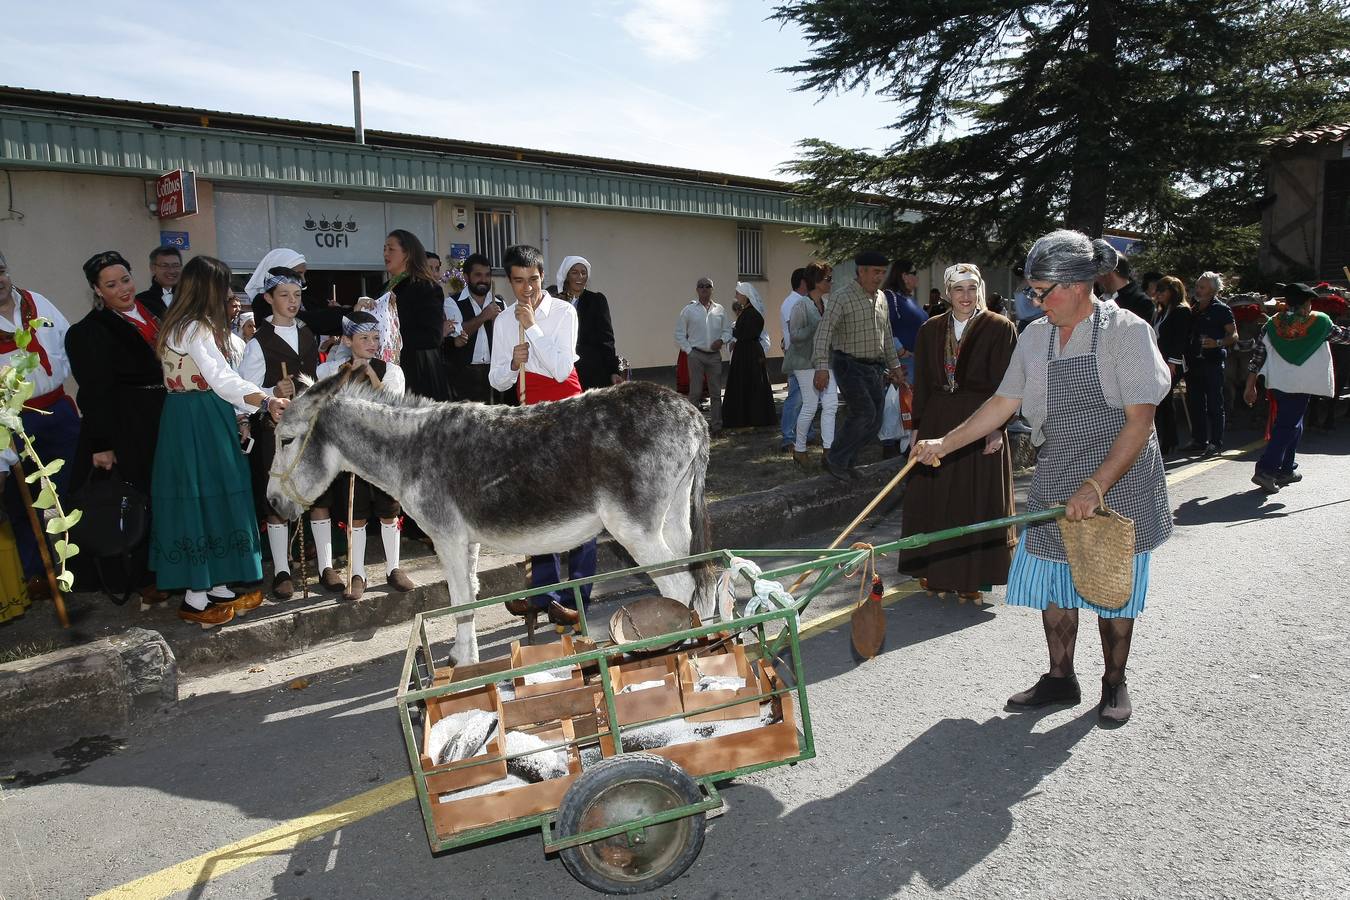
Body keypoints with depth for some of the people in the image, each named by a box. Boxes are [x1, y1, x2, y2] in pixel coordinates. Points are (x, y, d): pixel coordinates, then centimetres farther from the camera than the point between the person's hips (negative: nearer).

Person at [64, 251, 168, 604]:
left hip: (165, 421, 6)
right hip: (127, 431, -6)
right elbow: (95, 393, -14)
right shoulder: (88, 332, -9)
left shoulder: (151, 308, 9)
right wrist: (102, 445, -17)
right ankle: (141, 577, 16)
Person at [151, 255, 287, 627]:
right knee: (206, 498, -3)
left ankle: (216, 588, 19)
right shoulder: (197, 329, -15)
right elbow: (221, 379, -28)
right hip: (200, 424, -10)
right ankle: (196, 599, 5)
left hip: (185, 417, 10)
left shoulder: (176, 325, 15)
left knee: (210, 500, 12)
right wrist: (267, 402, -39)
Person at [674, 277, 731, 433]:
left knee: (716, 392, 6)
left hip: (715, 355, 3)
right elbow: (679, 334, 4)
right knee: (694, 392, -5)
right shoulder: (689, 310, 2)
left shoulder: (720, 310, 10)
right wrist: (689, 350, -4)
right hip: (696, 355, -3)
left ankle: (716, 425, 13)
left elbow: (728, 330, 15)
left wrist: (722, 340, -5)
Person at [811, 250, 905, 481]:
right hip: (849, 365, -7)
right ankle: (834, 459, -4)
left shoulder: (881, 298, 11)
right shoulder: (842, 298, -11)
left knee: (874, 421, 6)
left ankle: (846, 461, 21)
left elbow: (887, 335, 21)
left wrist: (894, 365, 21)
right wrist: (822, 366, -30)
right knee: (865, 413, -19)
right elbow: (824, 332, -20)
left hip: (874, 368, 7)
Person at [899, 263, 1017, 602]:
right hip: (937, 425, 4)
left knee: (978, 501, 3)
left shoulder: (1001, 329, -4)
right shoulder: (930, 330, 7)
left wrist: (997, 427, -14)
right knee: (934, 497, 7)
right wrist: (918, 427, 5)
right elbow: (922, 383, 9)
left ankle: (972, 579, 13)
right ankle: (937, 571, 20)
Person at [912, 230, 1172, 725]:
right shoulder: (1035, 335, 4)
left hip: (1119, 479, -5)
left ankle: (1115, 684, 28)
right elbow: (1004, 403, 11)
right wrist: (944, 443, 6)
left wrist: (1094, 487, -25)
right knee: (1052, 582, 9)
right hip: (1055, 479, 5)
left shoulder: (1127, 331, -14)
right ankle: (1060, 679, 28)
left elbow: (1140, 422, -18)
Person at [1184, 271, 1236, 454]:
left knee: (1214, 404, -3)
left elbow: (1234, 336, -5)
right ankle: (1199, 440, 18)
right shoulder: (1194, 309, 14)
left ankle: (1216, 442, 1)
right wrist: (1186, 359, 6)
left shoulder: (1221, 309, -3)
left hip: (1213, 363, -6)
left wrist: (1218, 343, -23)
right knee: (1194, 403, 9)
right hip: (1193, 362, 6)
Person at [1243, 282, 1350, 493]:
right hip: (1301, 384, -5)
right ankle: (1265, 470, -17)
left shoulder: (1272, 324, 4)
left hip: (1277, 382, 5)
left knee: (1289, 423, 19)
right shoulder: (1319, 322, -4)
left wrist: (1250, 387, 8)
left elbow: (1257, 356, 3)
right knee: (1288, 426, -5)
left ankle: (1287, 470, 25)